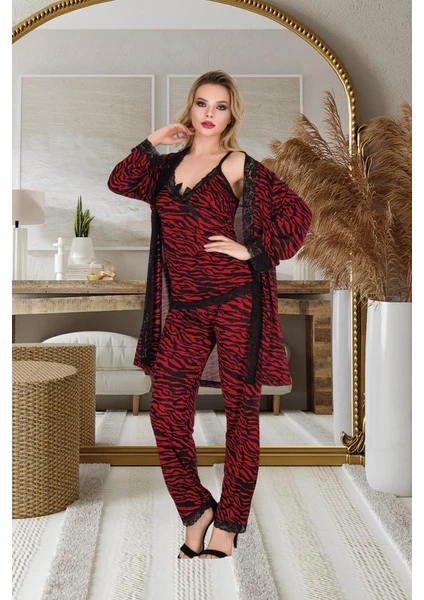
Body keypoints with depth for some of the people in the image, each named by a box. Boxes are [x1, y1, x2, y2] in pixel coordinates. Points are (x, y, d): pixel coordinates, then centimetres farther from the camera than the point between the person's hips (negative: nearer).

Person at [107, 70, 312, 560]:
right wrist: (153, 141, 3)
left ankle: (227, 524, 16)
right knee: (167, 413, -1)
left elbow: (296, 214, -5)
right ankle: (195, 510, 17)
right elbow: (120, 183, 5)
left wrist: (253, 251, -8)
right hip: (184, 309, 5)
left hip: (235, 302, -4)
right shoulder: (169, 165, 15)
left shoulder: (239, 166, 0)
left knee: (240, 409, 3)